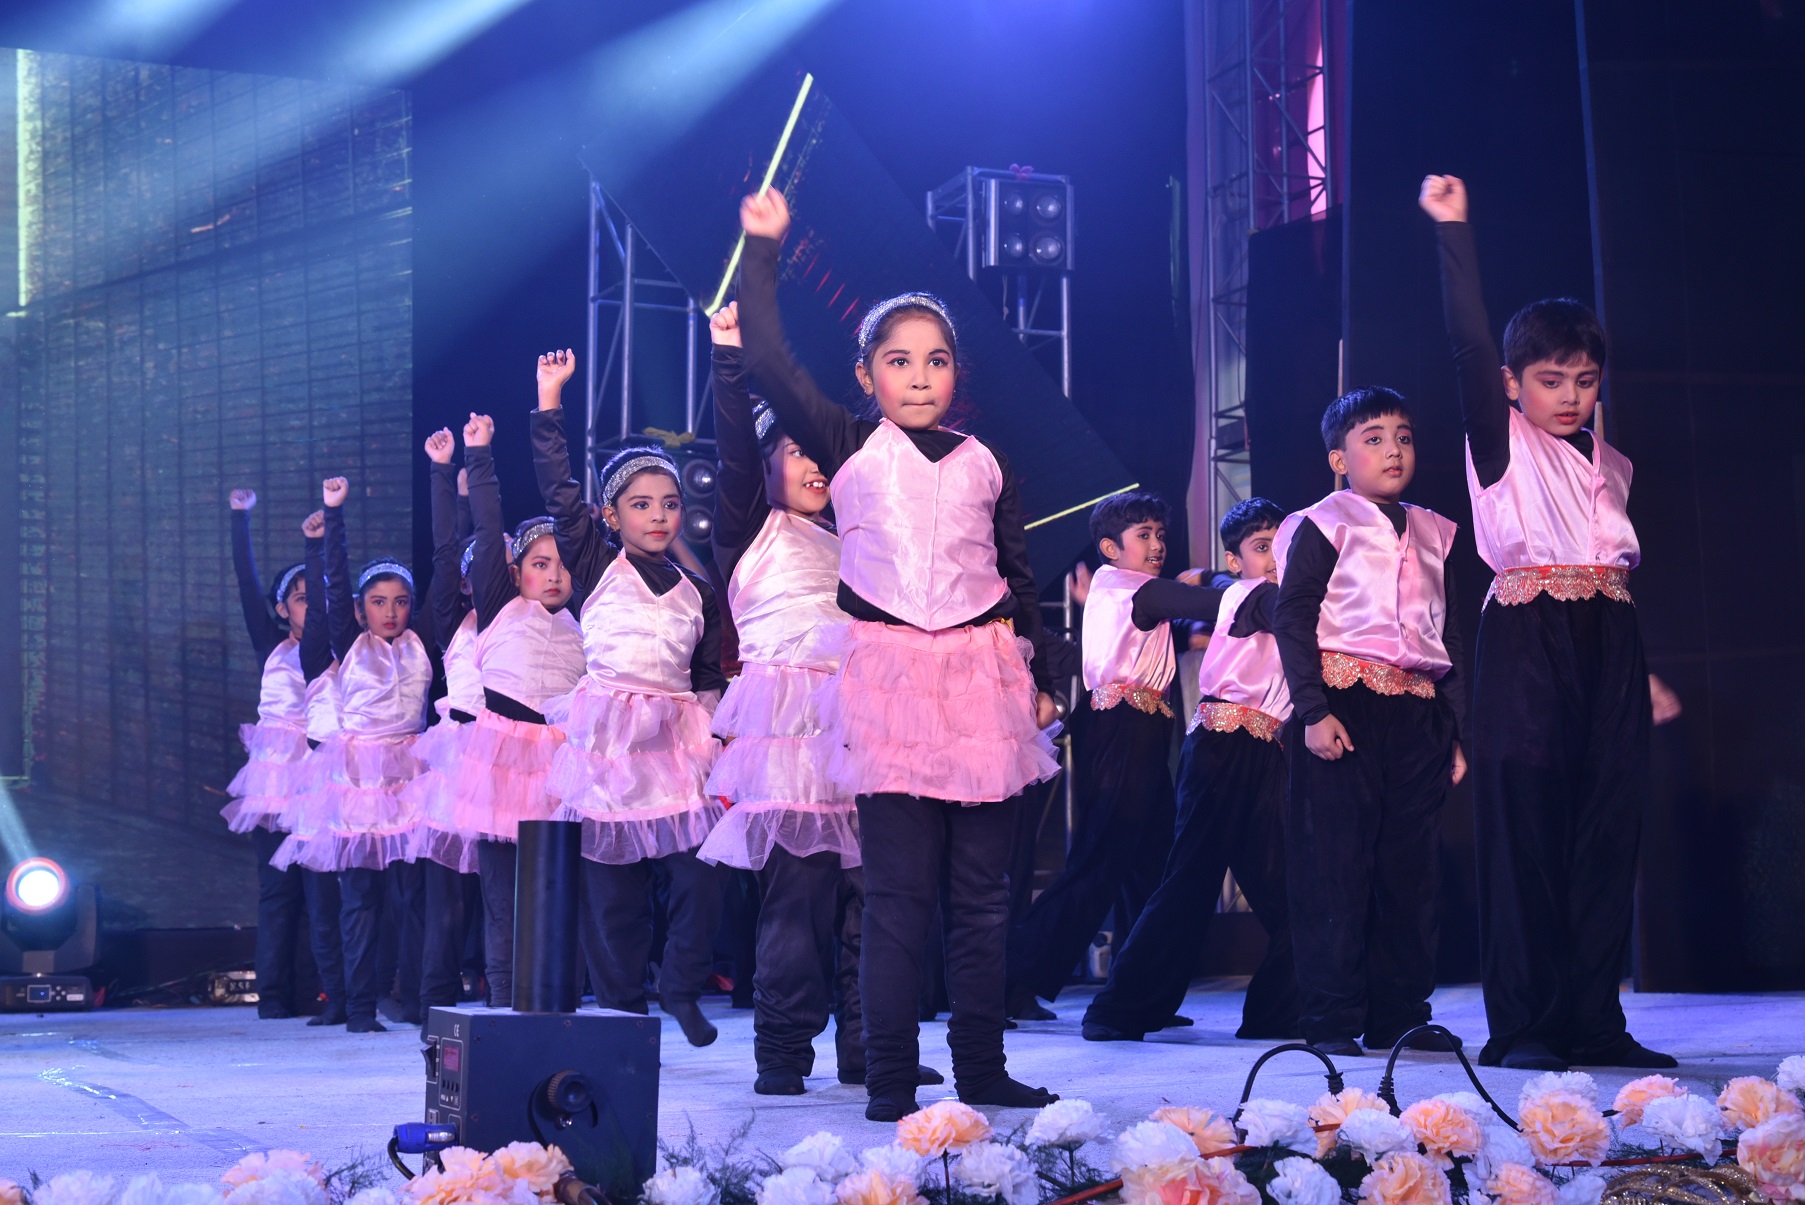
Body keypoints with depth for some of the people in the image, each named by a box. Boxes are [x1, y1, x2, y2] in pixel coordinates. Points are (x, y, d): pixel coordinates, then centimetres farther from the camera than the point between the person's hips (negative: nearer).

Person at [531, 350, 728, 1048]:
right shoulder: (596, 566, 5)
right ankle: (620, 1004, 12)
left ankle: (681, 985, 10)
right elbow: (559, 492, -3)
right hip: (607, 734, -2)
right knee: (612, 883, 0)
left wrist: (718, 732, 6)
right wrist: (550, 401, -5)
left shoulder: (697, 592, 14)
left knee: (703, 870, -9)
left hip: (677, 739, 2)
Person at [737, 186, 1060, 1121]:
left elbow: (1020, 575, 18)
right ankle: (889, 1080, 1)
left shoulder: (984, 465, 12)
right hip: (888, 676, -3)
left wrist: (1042, 678, 17)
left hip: (982, 676, 3)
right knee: (896, 890, -4)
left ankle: (982, 1068, 13)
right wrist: (763, 247, -3)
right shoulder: (848, 450, 4)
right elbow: (769, 361, -4)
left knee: (982, 887, 6)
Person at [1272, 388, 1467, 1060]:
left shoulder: (1433, 535, 17)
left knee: (1410, 866, 7)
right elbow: (1292, 620, -8)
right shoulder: (1323, 526, -1)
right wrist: (1313, 711, -17)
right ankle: (1331, 1021, 0)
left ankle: (1400, 1016, 14)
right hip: (1344, 706, -6)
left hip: (1418, 714, 6)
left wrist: (1458, 728, 16)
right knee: (1337, 863, -5)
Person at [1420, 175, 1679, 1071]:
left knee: (1607, 828, 2)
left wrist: (1645, 670, 18)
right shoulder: (1502, 445, 4)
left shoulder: (1610, 465, 20)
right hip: (1526, 637, -5)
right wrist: (1453, 232, -15)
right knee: (1525, 826, -7)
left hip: (1606, 644, 5)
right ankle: (1521, 1026, -5)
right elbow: (1469, 343, -9)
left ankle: (1594, 1021, 6)